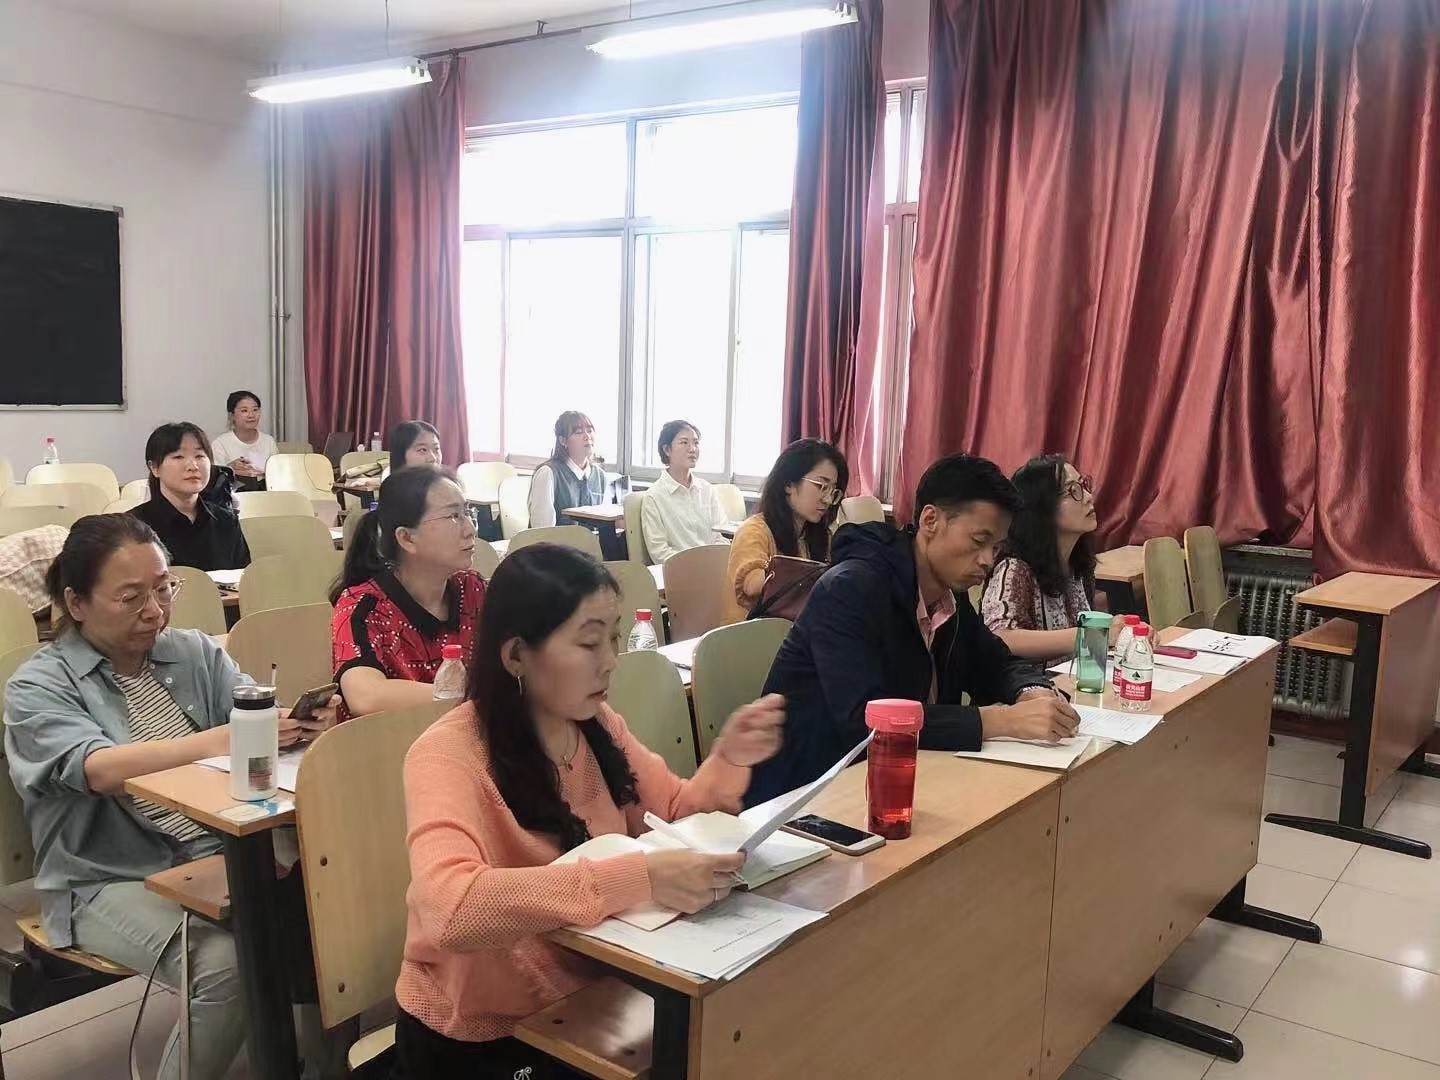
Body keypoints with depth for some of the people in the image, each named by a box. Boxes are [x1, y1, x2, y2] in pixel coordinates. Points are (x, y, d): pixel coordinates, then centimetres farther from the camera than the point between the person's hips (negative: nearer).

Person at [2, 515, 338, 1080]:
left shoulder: (195, 652, 9)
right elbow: (98, 769, -23)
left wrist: (302, 719, -27)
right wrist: (226, 738, -34)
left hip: (220, 852, 4)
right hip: (112, 879, -4)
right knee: (227, 964, -28)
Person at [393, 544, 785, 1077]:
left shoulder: (596, 724, -1)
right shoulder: (449, 755, -22)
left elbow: (673, 814, 9)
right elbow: (450, 906, -38)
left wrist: (728, 761, -11)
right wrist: (639, 878, -41)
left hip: (586, 1005, 6)